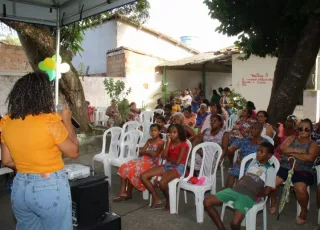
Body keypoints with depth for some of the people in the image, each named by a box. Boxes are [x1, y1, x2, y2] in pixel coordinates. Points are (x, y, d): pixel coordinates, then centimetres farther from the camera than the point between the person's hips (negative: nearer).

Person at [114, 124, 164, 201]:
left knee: (133, 171, -27)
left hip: (151, 162, -7)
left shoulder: (161, 142, -4)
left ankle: (128, 193, -7)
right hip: (142, 159, 8)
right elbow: (140, 151, 7)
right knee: (125, 167, -13)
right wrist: (149, 152, -11)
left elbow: (155, 154, -18)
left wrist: (144, 151, -5)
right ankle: (123, 192, -13)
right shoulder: (149, 140, 18)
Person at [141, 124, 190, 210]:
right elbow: (163, 157, -2)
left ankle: (168, 201, -5)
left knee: (162, 182, -37)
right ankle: (157, 200, 0)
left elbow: (177, 162, -17)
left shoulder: (183, 145, -9)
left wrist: (168, 158, 1)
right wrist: (168, 143, -6)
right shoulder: (169, 143, 11)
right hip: (167, 166, 8)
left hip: (178, 168, -7)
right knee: (143, 176, -8)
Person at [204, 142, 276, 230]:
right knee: (207, 202, -8)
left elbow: (266, 192, -1)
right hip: (235, 190, 6)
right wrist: (236, 186, 7)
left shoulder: (270, 170, 3)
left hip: (248, 197, -6)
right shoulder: (253, 162, 20)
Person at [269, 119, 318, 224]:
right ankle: (273, 203, 12)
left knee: (300, 189, -32)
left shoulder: (313, 144, 5)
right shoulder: (291, 138, 13)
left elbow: (309, 158, -14)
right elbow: (282, 149, -4)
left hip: (303, 171, -2)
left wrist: (291, 153, -9)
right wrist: (298, 150, -13)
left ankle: (304, 211, 1)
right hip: (285, 167, 3)